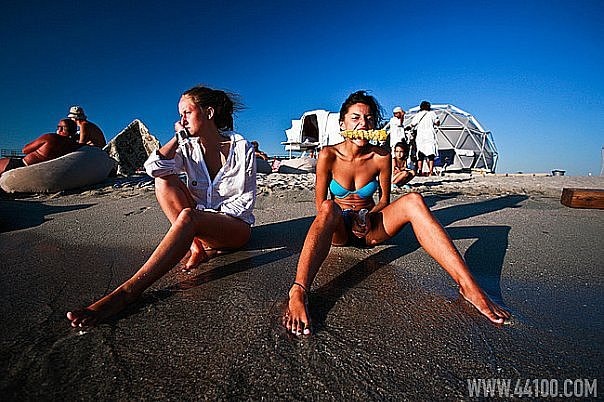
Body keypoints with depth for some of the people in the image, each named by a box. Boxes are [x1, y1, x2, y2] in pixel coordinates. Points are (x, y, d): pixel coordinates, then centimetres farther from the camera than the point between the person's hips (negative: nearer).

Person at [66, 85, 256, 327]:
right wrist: (179, 136, -7)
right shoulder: (188, 148, 6)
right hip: (198, 226, 5)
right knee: (164, 179, -16)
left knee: (188, 217, -36)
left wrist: (212, 216, -15)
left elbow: (246, 200, -8)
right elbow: (153, 167, -13)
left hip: (236, 225, -4)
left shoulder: (241, 148, -6)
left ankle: (126, 293, -38)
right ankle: (197, 247, -23)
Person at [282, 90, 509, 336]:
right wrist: (352, 221, -21)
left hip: (369, 227, 2)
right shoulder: (329, 155, -10)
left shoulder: (381, 157, -5)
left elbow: (384, 199, 6)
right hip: (338, 230, -1)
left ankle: (468, 285, -33)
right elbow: (320, 204, -7)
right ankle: (298, 292, -57)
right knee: (330, 208, -38)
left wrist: (368, 217, -14)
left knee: (413, 200, -24)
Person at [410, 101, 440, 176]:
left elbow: (412, 124, 8)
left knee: (420, 155, 4)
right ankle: (431, 172, -10)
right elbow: (437, 123, 2)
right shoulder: (431, 113, 5)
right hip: (430, 136, -1)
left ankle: (420, 171, -1)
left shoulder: (418, 115, 8)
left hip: (420, 137, 2)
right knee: (431, 154, -3)